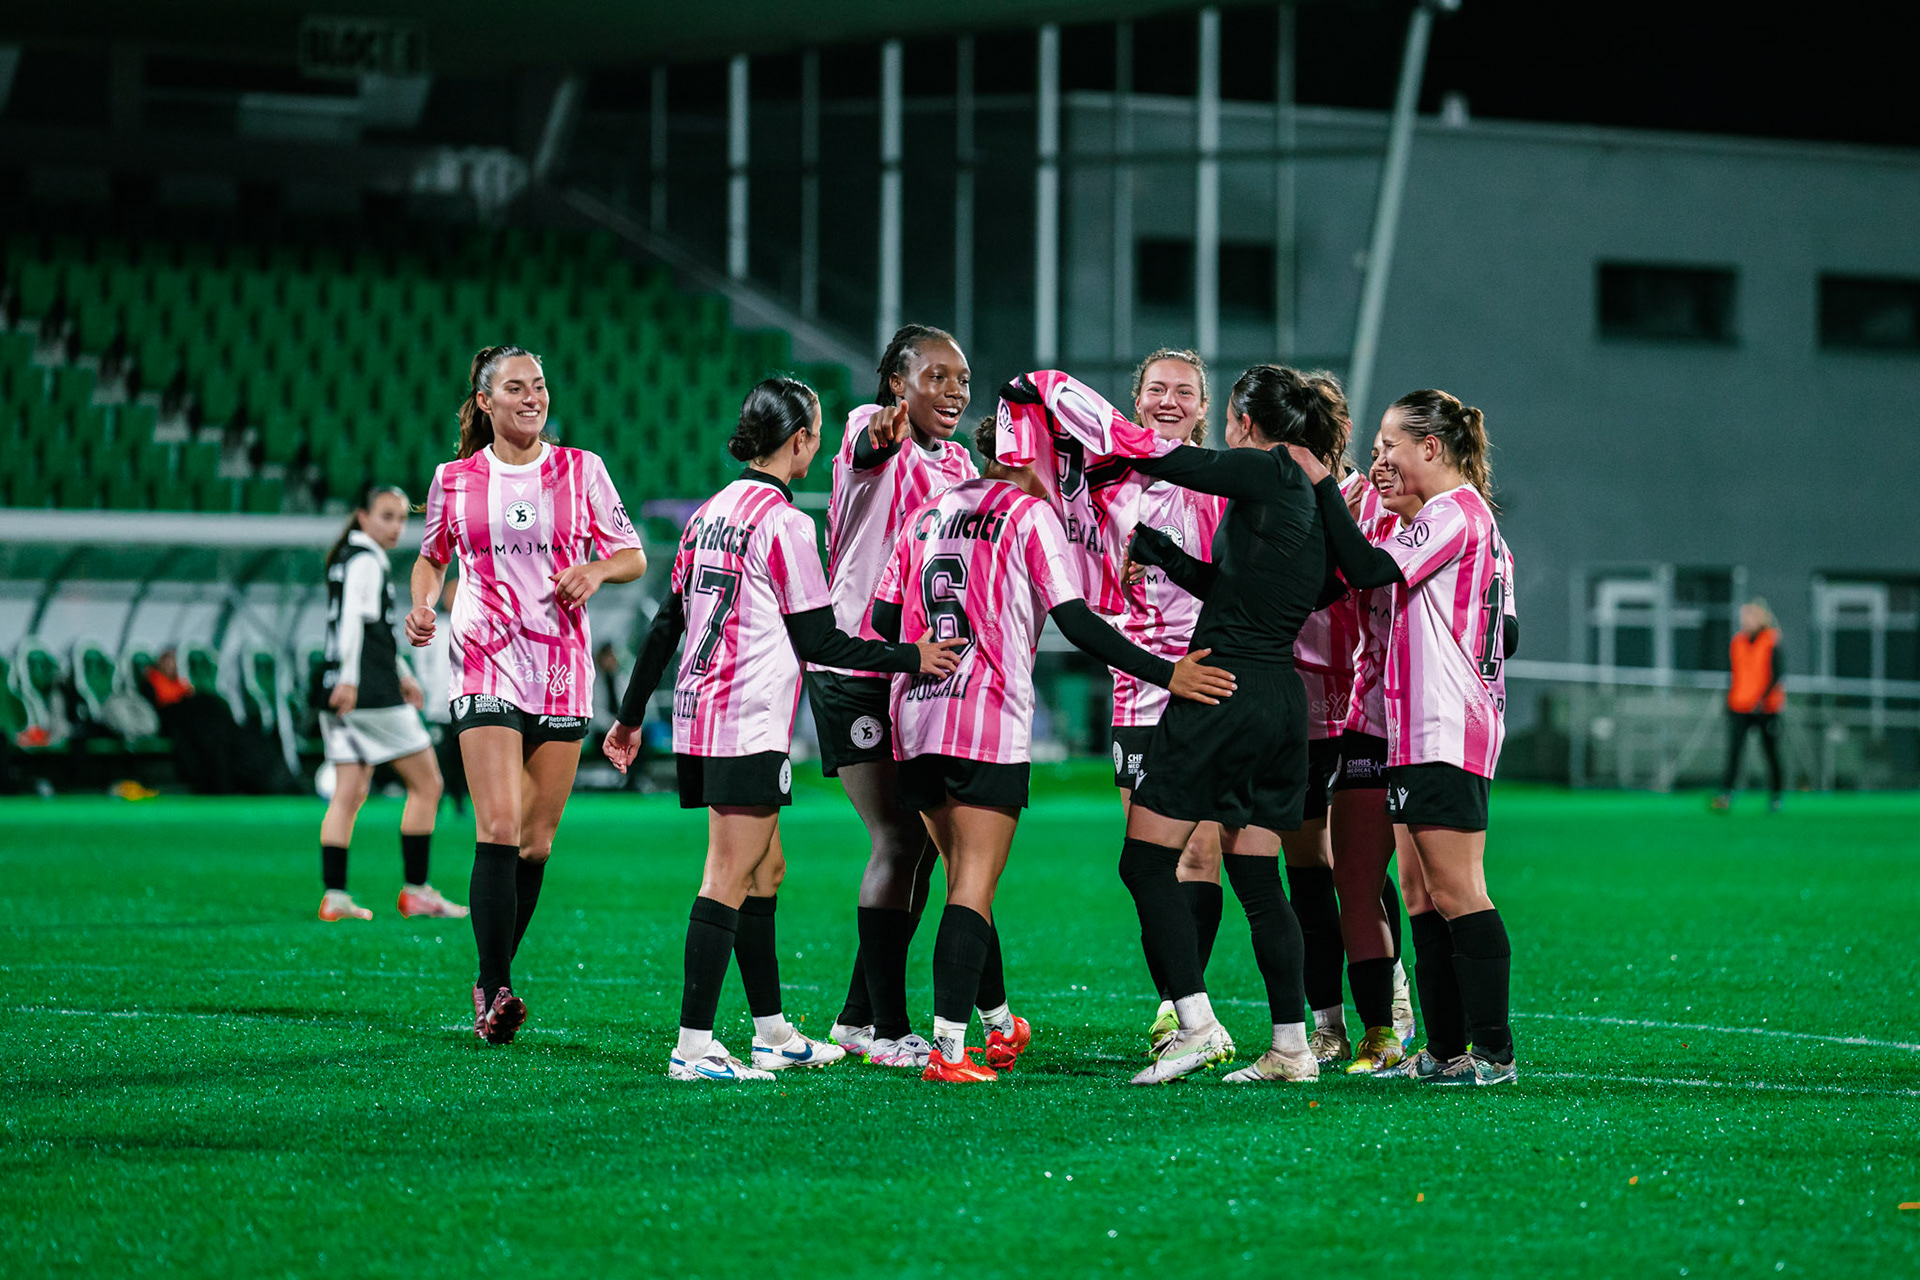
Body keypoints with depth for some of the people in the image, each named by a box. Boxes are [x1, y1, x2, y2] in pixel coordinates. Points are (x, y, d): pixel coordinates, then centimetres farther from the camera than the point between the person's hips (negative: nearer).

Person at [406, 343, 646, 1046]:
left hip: (562, 672, 2)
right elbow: (431, 557, 21)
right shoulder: (453, 479, 6)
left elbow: (634, 556, 10)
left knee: (536, 841, 5)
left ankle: (491, 980, 20)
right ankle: (497, 994, -19)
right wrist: (422, 605, 2)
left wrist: (596, 569, -11)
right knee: (498, 829, -17)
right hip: (486, 665, -2)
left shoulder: (581, 470, 6)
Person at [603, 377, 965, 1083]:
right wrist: (911, 658, -1)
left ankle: (773, 1032, 22)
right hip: (751, 725, -9)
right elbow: (818, 641, -9)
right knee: (729, 879, -9)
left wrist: (631, 715, 22)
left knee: (764, 869, 16)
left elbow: (667, 622, 17)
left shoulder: (710, 513, 13)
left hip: (699, 721, 9)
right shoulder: (783, 523, -11)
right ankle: (693, 1046, -12)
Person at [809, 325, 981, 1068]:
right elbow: (868, 447, -34)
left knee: (922, 841, 9)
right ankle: (887, 1028, -8)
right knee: (896, 840, -12)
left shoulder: (957, 464, 13)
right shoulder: (874, 430, -9)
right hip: (856, 667, -8)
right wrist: (883, 434, -58)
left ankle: (858, 1015, 20)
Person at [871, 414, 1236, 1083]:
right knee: (974, 888, -7)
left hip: (915, 722, 6)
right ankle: (949, 1050, -15)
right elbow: (1075, 621, -8)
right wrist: (1164, 673, -8)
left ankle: (999, 1024, 30)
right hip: (992, 725, -6)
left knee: (966, 879, 18)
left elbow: (884, 619, 15)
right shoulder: (1030, 514, -1)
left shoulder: (926, 514, 16)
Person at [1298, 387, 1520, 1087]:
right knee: (1424, 897, 10)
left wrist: (1322, 483, -14)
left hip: (1444, 736, -10)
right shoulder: (1476, 518, 20)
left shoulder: (1453, 513, -11)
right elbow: (1507, 634, 22)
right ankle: (1445, 1049, 11)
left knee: (1456, 895, -9)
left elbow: (1366, 568, -19)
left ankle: (1493, 1052, -8)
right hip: (1424, 734, 10)